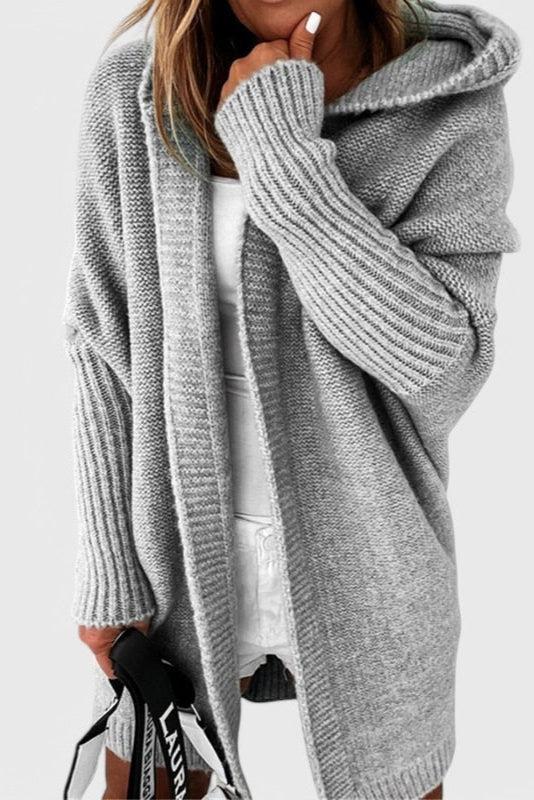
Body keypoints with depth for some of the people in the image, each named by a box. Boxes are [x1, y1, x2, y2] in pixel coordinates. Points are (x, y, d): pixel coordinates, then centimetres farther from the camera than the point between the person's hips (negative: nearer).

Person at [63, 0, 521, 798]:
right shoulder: (131, 93, -7)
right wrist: (110, 565, -2)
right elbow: (106, 341, -3)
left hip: (366, 561, -1)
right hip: (183, 550, 2)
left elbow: (433, 352, -22)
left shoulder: (453, 100, -12)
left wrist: (279, 152, -25)